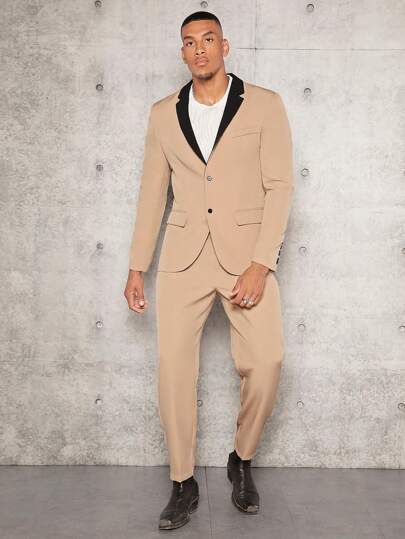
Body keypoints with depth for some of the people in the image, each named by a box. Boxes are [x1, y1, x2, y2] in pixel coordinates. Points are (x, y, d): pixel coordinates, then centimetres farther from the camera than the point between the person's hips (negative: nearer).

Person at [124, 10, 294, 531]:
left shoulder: (265, 105, 1)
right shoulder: (164, 113, 10)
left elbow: (279, 187, -4)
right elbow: (152, 192, 13)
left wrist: (260, 265, -14)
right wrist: (136, 268, 10)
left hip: (246, 253, -2)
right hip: (185, 254, 2)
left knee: (265, 363, -13)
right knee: (173, 365, -5)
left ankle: (242, 461, 15)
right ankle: (183, 484, 13)